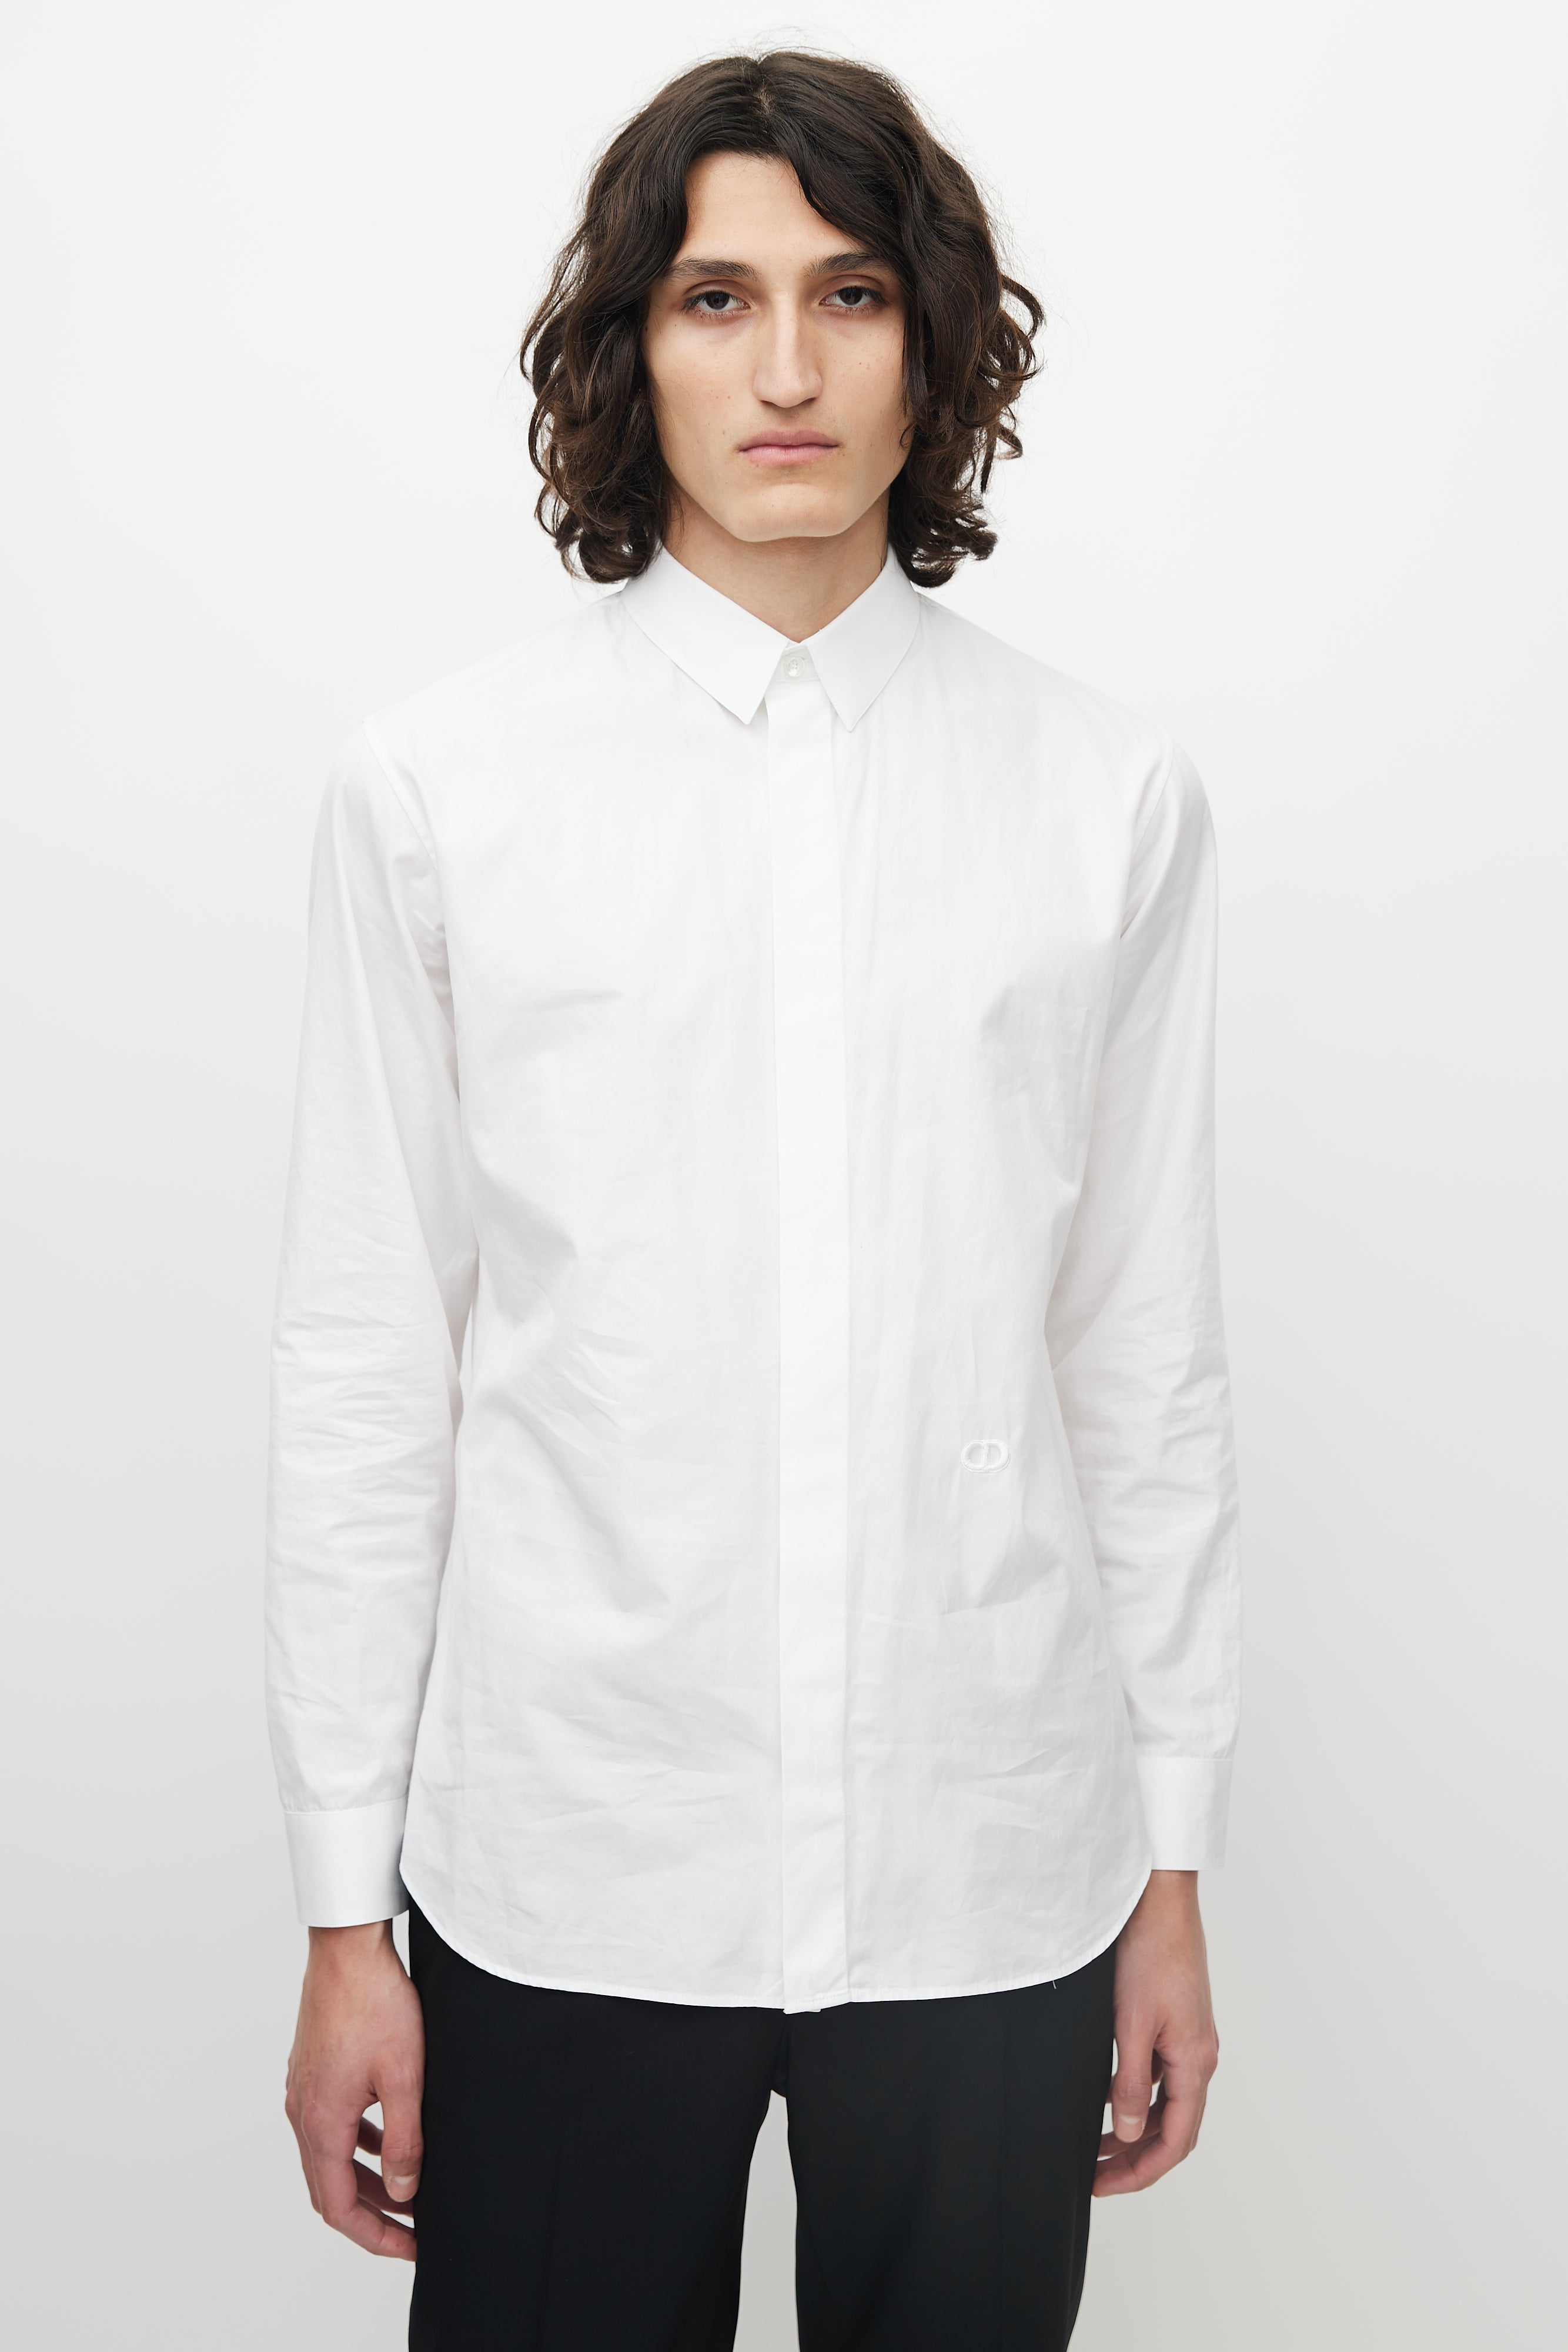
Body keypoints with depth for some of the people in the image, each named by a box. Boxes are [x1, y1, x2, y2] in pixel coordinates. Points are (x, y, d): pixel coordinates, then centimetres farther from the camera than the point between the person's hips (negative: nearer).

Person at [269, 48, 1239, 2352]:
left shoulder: (1111, 800, 0)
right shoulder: (437, 787, -3)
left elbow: (1148, 1355, 4)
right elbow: (364, 1373, -1)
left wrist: (1177, 1858, 7)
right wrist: (344, 1914, 0)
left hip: (998, 1878, 1)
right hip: (563, 1880, -1)